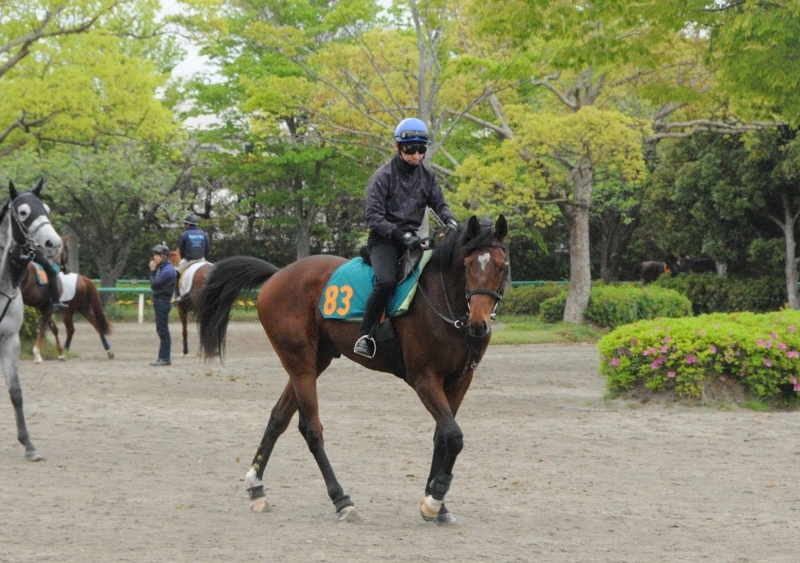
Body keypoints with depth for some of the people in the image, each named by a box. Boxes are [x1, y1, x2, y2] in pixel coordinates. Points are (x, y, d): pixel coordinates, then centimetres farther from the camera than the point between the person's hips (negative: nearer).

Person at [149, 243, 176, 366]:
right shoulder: (162, 268, 14)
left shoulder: (167, 270, -16)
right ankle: (162, 357, 18)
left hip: (162, 302, -10)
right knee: (161, 331, 13)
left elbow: (154, 284, -18)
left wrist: (152, 271, -4)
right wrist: (153, 270, 4)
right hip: (159, 302, 10)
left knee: (163, 330, -6)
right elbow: (154, 283, 13)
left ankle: (165, 358, -4)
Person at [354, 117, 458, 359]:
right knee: (386, 281, -32)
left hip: (412, 238, 6)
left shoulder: (427, 175, 8)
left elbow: (439, 204, 10)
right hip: (384, 240, -6)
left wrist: (450, 222, -13)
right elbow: (373, 218, -14)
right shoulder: (382, 177, -8)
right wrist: (401, 235, -26)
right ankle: (365, 336, -27)